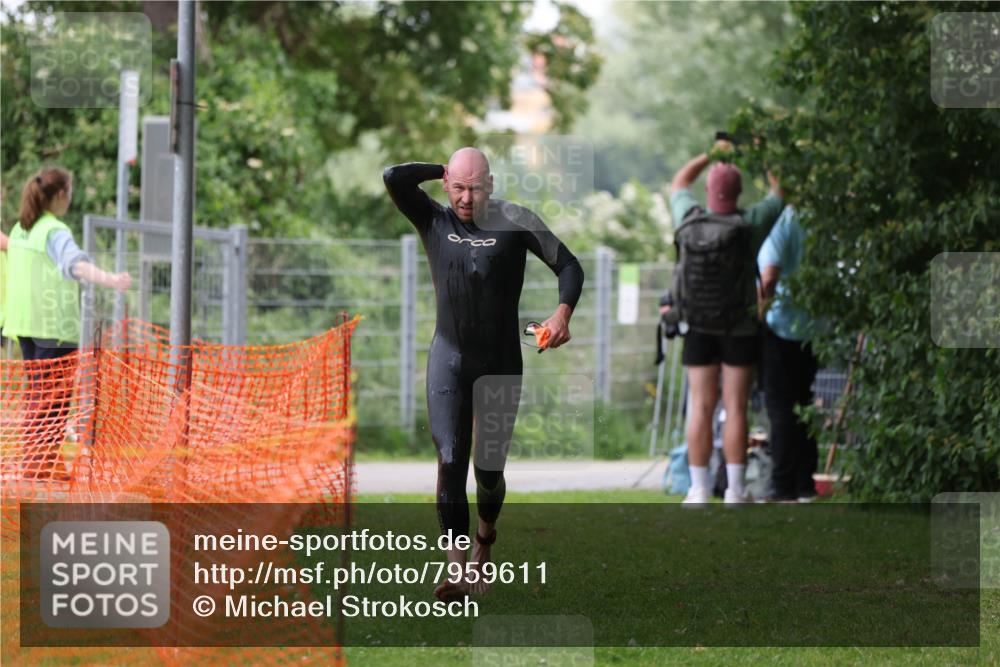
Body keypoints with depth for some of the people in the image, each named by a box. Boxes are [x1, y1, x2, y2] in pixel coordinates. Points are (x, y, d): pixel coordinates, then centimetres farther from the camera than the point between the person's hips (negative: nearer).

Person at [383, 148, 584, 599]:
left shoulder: (515, 222, -2)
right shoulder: (434, 221, 3)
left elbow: (568, 266, 0)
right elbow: (394, 178, -11)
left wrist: (563, 312, -17)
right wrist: (441, 170, 0)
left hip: (501, 364, 0)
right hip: (449, 358, 0)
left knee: (489, 469, 7)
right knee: (450, 461, -15)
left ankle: (485, 536, 39)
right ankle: (458, 567, -20)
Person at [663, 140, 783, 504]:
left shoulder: (690, 219, -9)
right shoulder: (750, 224, -15)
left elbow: (678, 183, 13)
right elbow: (780, 193, 2)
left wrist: (712, 153, 19)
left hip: (699, 328, 2)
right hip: (740, 330, -2)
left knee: (701, 408, 2)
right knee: (735, 408, -1)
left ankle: (699, 490, 0)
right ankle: (735, 491, -1)